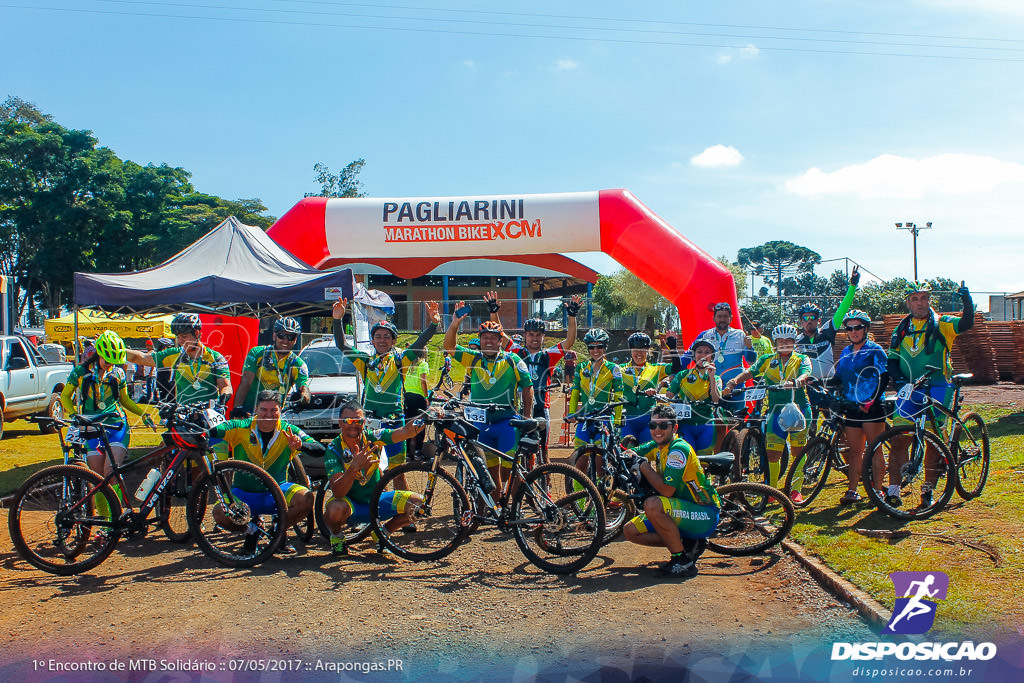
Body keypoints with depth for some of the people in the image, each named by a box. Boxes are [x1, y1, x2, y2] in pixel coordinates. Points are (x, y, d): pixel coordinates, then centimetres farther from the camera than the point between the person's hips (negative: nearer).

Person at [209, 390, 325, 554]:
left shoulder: (288, 431, -6)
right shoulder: (240, 428, -8)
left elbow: (320, 450, -14)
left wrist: (300, 445, -34)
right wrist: (221, 466, -27)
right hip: (244, 492, 0)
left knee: (306, 498, -27)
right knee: (220, 513, -28)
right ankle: (251, 529, 6)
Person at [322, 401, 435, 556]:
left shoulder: (372, 437, -10)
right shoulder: (334, 449, -18)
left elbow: (406, 432, -25)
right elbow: (337, 492, -29)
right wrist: (354, 467, -45)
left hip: (376, 501, 3)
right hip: (350, 502, -3)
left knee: (419, 504, -15)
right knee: (336, 509, -38)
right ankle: (336, 534, 0)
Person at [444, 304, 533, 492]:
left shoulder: (512, 360, 1)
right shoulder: (473, 359, 7)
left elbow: (527, 387, 5)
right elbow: (449, 346, -2)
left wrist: (527, 418, -1)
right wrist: (455, 324, -18)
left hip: (507, 422, -3)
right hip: (481, 423, 3)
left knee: (512, 467, -8)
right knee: (490, 469, 10)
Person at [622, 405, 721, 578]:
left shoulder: (679, 449, -20)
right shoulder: (657, 446, 5)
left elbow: (667, 490, -27)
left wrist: (644, 465, -18)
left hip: (705, 516, -9)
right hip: (683, 511, 9)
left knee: (652, 504, -33)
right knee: (631, 531, 2)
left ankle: (682, 559, -18)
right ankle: (689, 544, 9)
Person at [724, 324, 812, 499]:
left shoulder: (802, 359, 3)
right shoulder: (767, 360, 10)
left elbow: (805, 375, -17)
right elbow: (750, 372, -2)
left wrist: (795, 382, -41)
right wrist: (735, 380, -23)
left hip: (798, 409, -1)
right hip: (776, 410, 2)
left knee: (797, 451, 2)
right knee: (772, 452, -1)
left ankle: (796, 489, 12)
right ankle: (772, 488, 14)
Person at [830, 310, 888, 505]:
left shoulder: (875, 351, -2)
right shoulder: (846, 353, 15)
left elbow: (883, 379, -9)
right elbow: (838, 379, 17)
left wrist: (872, 401, -19)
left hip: (872, 407, -5)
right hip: (852, 408, 5)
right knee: (854, 451, 7)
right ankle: (852, 492, 11)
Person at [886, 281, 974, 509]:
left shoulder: (942, 324, 3)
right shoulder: (902, 329, 11)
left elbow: (966, 324, -15)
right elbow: (892, 359, 10)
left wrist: (966, 301, -31)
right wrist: (898, 378, -8)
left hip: (937, 388, -2)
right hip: (909, 389, 2)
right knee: (900, 438, -4)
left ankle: (928, 491, 13)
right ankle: (893, 491, -1)